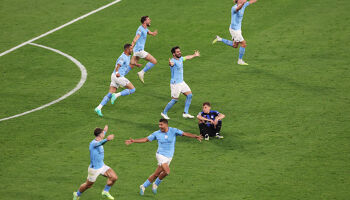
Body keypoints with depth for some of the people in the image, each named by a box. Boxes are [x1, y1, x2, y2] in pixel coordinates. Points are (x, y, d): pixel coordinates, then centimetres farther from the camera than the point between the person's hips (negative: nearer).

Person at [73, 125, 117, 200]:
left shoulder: (98, 141, -1)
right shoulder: (93, 143, -29)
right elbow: (100, 143, -55)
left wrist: (105, 131, 46)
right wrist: (106, 140, -76)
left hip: (102, 166, 8)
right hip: (94, 169, -8)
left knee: (114, 177, -7)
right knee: (88, 185, 12)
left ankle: (105, 192, 15)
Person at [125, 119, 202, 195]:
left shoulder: (173, 131, -4)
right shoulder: (157, 133, -3)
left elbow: (185, 134, -6)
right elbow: (146, 139, 5)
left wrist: (196, 136, -19)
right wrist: (134, 141, 0)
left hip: (169, 157, 3)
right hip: (161, 155, -3)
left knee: (156, 174, 4)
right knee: (167, 171, -23)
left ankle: (143, 186, 20)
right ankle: (156, 184, -1)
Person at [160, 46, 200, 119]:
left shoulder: (180, 59, 6)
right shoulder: (173, 61, -22)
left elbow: (187, 57, 28)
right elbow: (172, 63, -48)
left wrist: (194, 55, 45)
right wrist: (170, 63, -74)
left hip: (182, 82, 9)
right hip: (175, 84, -9)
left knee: (189, 95, 4)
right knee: (175, 100, -3)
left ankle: (185, 113, 11)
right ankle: (164, 113, 15)